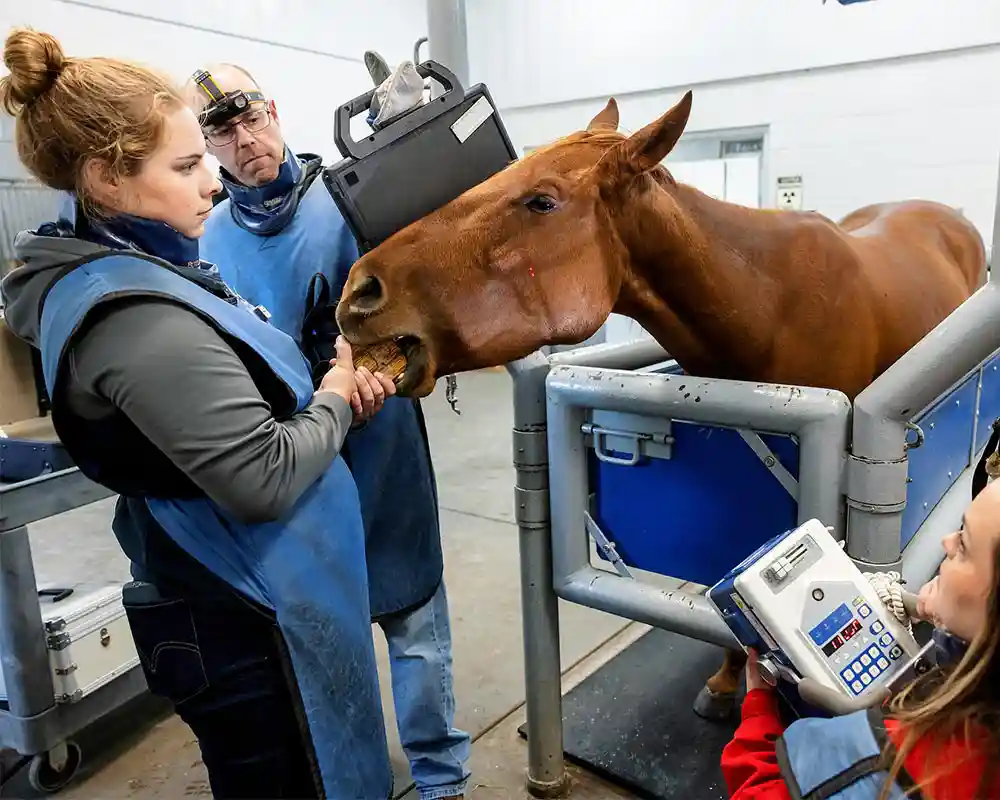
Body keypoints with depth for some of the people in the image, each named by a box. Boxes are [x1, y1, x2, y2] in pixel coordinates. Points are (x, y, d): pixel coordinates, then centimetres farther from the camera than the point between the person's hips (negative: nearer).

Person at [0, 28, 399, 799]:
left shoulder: (130, 272, 5)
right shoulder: (137, 317, -27)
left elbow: (233, 397, 13)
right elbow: (265, 479, -30)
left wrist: (333, 383, -4)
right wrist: (337, 402, -12)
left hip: (237, 598, 10)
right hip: (255, 619, -10)